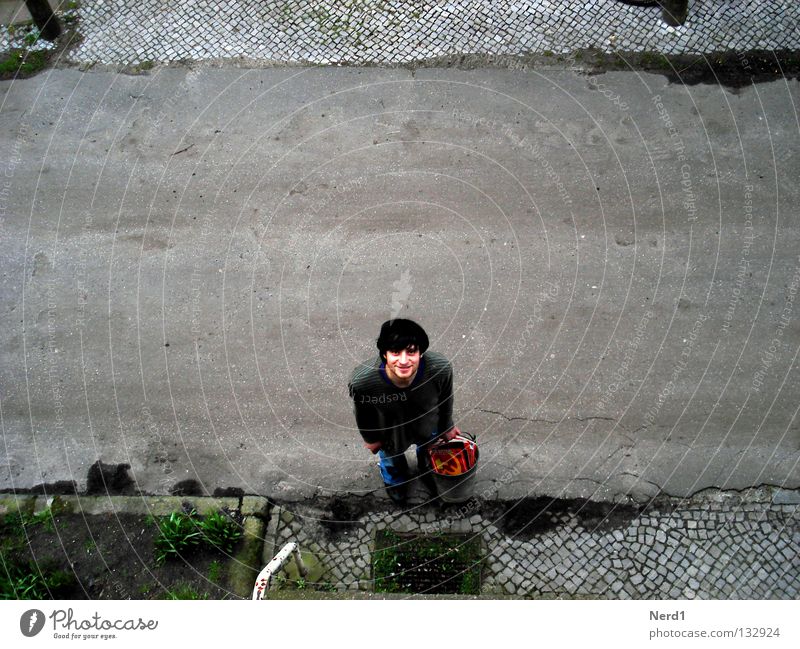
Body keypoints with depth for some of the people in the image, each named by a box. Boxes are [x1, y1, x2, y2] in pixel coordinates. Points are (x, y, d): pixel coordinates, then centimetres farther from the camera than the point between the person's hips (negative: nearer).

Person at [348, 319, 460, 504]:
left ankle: (427, 473, 74)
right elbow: (363, 413, -17)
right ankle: (395, 481, 73)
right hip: (389, 434, -1)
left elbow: (445, 399, -15)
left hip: (428, 428, 1)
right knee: (392, 457, 34)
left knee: (429, 453, 35)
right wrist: (370, 438, 1)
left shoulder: (441, 368, -41)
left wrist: (447, 426, 3)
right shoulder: (361, 381, -43)